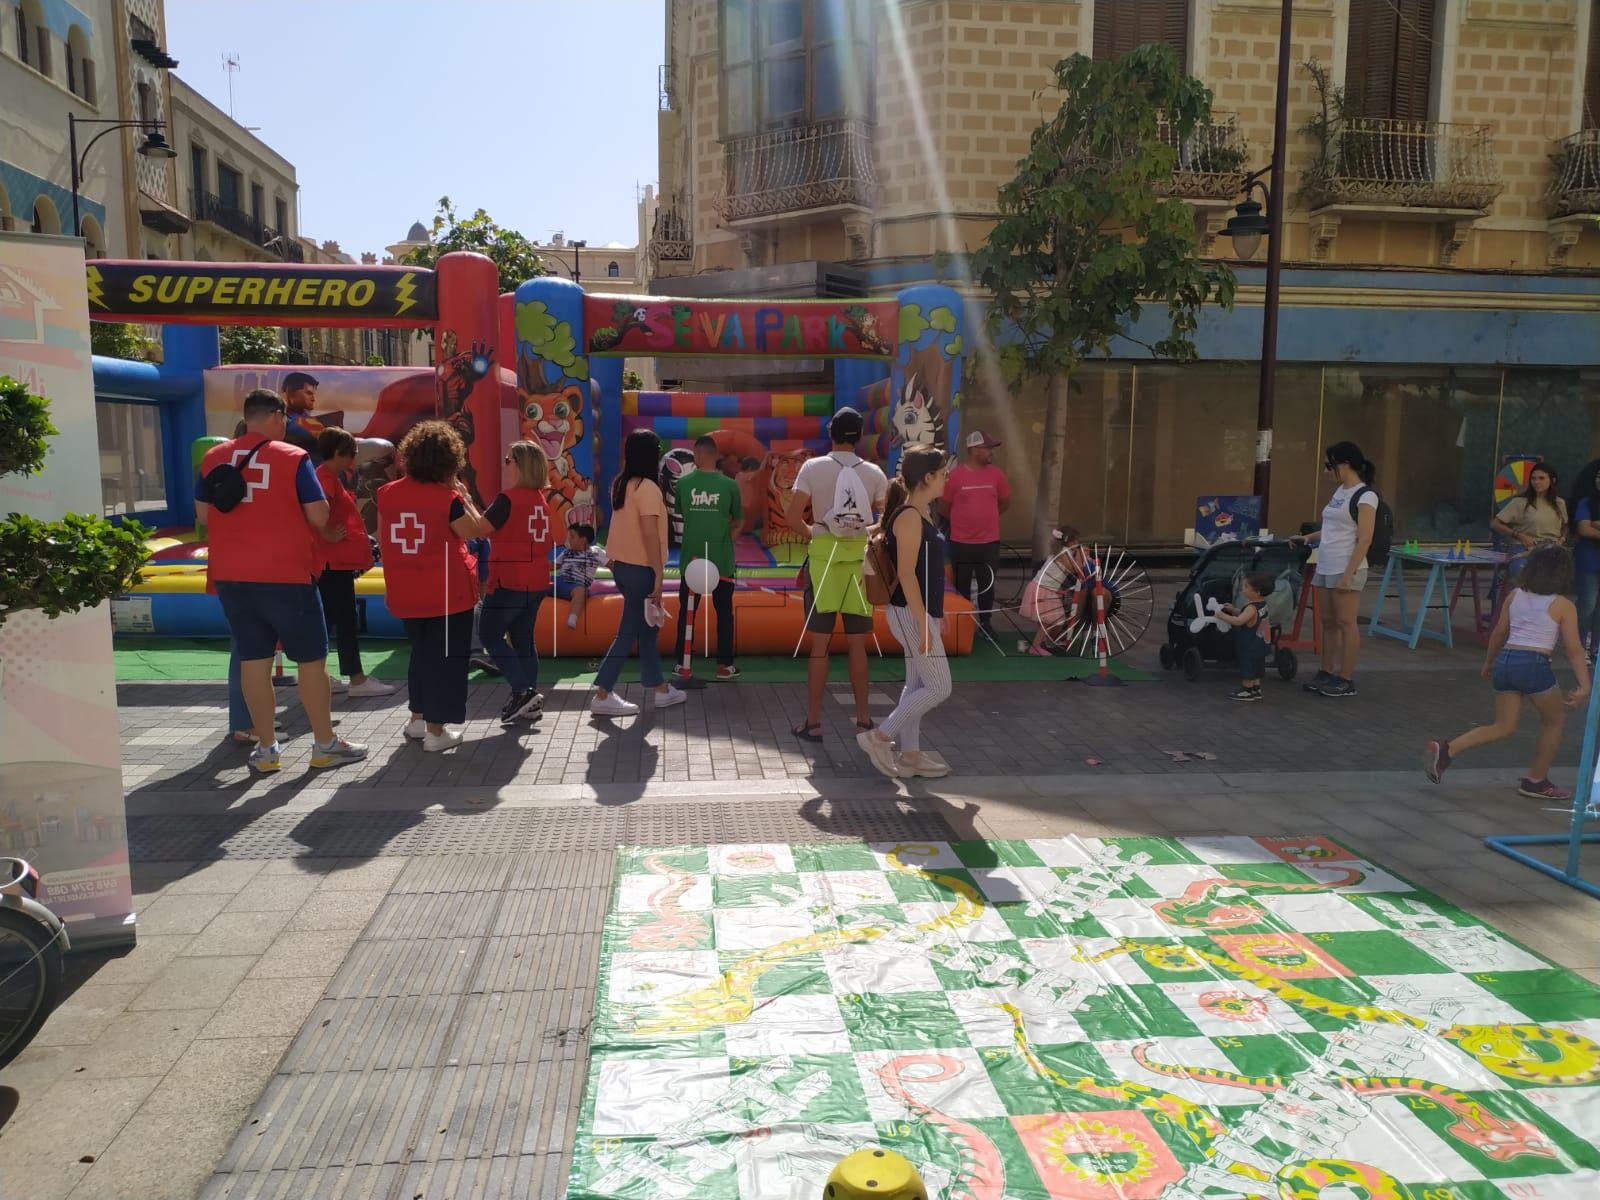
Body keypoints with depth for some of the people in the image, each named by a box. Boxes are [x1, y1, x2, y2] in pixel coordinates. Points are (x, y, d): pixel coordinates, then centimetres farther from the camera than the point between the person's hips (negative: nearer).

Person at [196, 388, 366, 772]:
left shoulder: (213, 458, 6)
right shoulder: (292, 457, -8)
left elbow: (202, 514, 12)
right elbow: (319, 516, -10)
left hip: (230, 575, 5)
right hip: (285, 574, -5)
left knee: (252, 659, 9)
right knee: (311, 657, 5)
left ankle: (266, 748, 14)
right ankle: (325, 744, 11)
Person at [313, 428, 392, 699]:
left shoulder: (332, 478, 17)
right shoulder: (326, 478, -14)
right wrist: (329, 536, -22)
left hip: (337, 561, 10)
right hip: (335, 562, -10)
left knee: (328, 619, 12)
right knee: (346, 621, -6)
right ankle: (357, 680, -3)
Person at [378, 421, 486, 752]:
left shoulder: (388, 493, 1)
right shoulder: (448, 497, -14)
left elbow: (382, 539, 9)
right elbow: (473, 531, -5)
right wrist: (463, 494, 1)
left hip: (405, 591, 5)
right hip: (446, 590, -5)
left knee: (421, 652, 22)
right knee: (446, 656, 4)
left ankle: (417, 718, 30)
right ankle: (436, 730, 7)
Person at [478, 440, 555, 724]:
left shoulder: (508, 498, -15)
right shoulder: (540, 499, 9)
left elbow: (480, 529, -16)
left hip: (510, 582, -7)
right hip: (536, 582, 8)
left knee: (491, 636, 4)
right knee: (523, 638, 12)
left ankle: (523, 691, -6)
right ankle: (530, 702, 11)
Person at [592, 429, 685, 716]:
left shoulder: (622, 484, 9)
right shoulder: (648, 487, -16)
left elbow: (628, 528, 11)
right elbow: (650, 535, -20)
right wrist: (659, 576, -17)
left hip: (622, 565, 9)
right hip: (640, 569, -9)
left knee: (646, 629, 16)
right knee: (629, 632, -1)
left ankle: (661, 689, 25)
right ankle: (602, 696, 1)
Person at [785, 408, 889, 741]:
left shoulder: (813, 467, -5)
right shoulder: (873, 473, 1)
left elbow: (792, 517, -10)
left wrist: (811, 534, 8)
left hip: (823, 557, -2)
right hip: (859, 558, 2)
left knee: (820, 644, 3)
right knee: (858, 644, 9)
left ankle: (813, 722, 8)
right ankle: (863, 719, 15)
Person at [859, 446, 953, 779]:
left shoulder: (923, 513, 12)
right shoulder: (910, 517, -18)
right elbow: (906, 574, -22)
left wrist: (935, 613, 20)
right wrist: (923, 624, -22)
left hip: (923, 611, 10)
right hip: (911, 614, -10)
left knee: (917, 685, 14)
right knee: (939, 687, -4)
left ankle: (910, 754, 21)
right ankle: (879, 737, 3)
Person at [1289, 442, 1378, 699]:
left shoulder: (1365, 496, -12)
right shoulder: (1339, 491, 13)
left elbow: (1364, 539, -16)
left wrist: (1348, 575, -20)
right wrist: (1307, 538, 13)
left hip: (1346, 569, -8)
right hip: (1327, 567, 8)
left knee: (1345, 623, -2)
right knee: (1328, 622, 11)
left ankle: (1346, 680, 4)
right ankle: (1327, 673, 19)